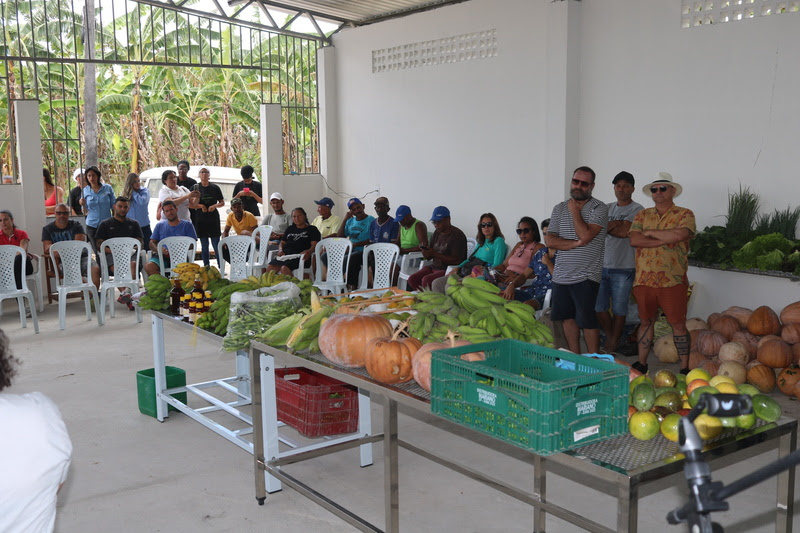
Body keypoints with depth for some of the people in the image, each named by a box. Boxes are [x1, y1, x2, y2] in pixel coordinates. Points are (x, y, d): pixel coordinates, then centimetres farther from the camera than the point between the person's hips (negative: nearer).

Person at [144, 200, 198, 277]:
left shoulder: (187, 225, 13)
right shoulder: (159, 226, 23)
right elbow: (151, 243, 16)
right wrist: (158, 250, -9)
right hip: (162, 257, 3)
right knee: (148, 267, -29)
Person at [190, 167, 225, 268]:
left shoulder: (215, 187, 5)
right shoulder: (195, 188, 5)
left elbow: (222, 203, 9)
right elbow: (190, 205, 4)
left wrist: (214, 206, -10)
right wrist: (200, 206, -11)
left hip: (214, 219, -1)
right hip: (200, 220, 1)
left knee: (216, 245, -4)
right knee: (204, 245, 6)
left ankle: (221, 268, -1)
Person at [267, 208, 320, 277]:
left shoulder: (312, 229, 14)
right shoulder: (290, 229, 31)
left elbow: (314, 245, 1)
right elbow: (282, 242, 28)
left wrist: (309, 251, -22)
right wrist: (280, 250, 3)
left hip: (300, 255, -5)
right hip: (285, 254, 5)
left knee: (284, 268, -35)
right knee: (270, 268, -24)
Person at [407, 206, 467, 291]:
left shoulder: (457, 235, -12)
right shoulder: (437, 233, 13)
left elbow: (457, 260, -20)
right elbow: (428, 257, 15)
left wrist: (435, 254, -21)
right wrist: (425, 250, -10)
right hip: (434, 267, 8)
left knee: (426, 280, -29)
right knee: (412, 279, -11)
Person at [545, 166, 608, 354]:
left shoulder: (599, 208, -4)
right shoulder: (559, 208, 11)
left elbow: (586, 236, -19)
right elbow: (550, 241, 1)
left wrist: (575, 211, -7)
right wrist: (576, 243, -13)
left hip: (585, 277, -5)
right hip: (561, 275, 5)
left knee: (587, 320, -4)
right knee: (568, 317, 12)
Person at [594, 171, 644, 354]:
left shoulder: (637, 210, -3)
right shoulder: (607, 208, 14)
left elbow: (624, 231, -17)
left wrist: (605, 227, -5)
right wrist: (614, 225, -13)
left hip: (623, 268, -5)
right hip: (602, 265, 5)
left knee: (619, 309, 3)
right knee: (598, 307, 7)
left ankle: (612, 345, 15)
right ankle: (611, 337, 27)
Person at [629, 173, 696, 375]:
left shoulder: (684, 214, 1)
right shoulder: (642, 215, 11)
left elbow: (679, 235, -20)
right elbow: (634, 240, -5)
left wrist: (649, 232, -9)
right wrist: (665, 240, -13)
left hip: (673, 281, -3)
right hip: (644, 280, 3)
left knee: (678, 324, 2)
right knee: (646, 321, 13)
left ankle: (685, 368, 10)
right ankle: (641, 364, 23)